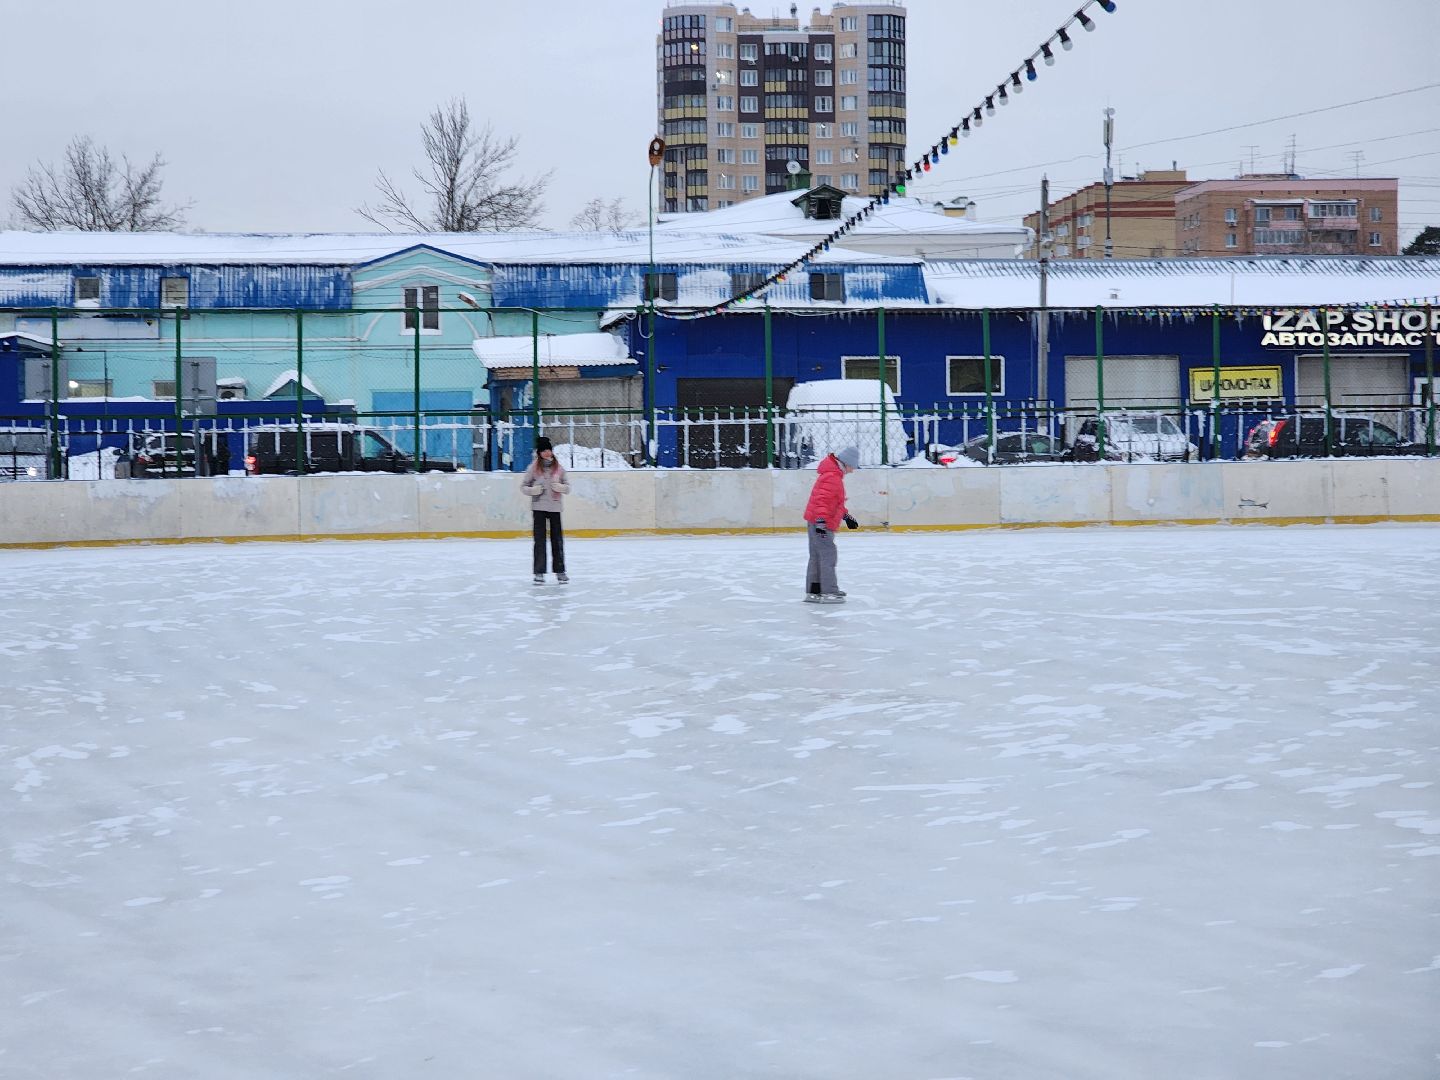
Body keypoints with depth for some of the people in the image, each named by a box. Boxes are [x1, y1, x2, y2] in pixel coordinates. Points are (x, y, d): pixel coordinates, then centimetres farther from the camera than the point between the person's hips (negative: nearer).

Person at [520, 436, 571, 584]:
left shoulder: (558, 467, 5)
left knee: (557, 539, 3)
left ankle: (560, 571, 13)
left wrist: (560, 487, -10)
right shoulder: (534, 467, 1)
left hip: (555, 507, 2)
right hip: (539, 507, -2)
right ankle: (539, 573, 1)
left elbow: (567, 487, 11)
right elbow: (523, 486, 6)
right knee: (540, 540, -2)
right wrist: (533, 490, -13)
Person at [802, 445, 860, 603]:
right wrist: (821, 520, -34)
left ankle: (813, 592, 18)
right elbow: (821, 499, -27)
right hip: (821, 524, -11)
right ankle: (829, 592, -11)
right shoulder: (832, 477, -17)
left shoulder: (835, 475, 18)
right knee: (827, 556, -10)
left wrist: (846, 516, 32)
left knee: (817, 557, 13)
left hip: (817, 522, 11)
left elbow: (835, 501, 31)